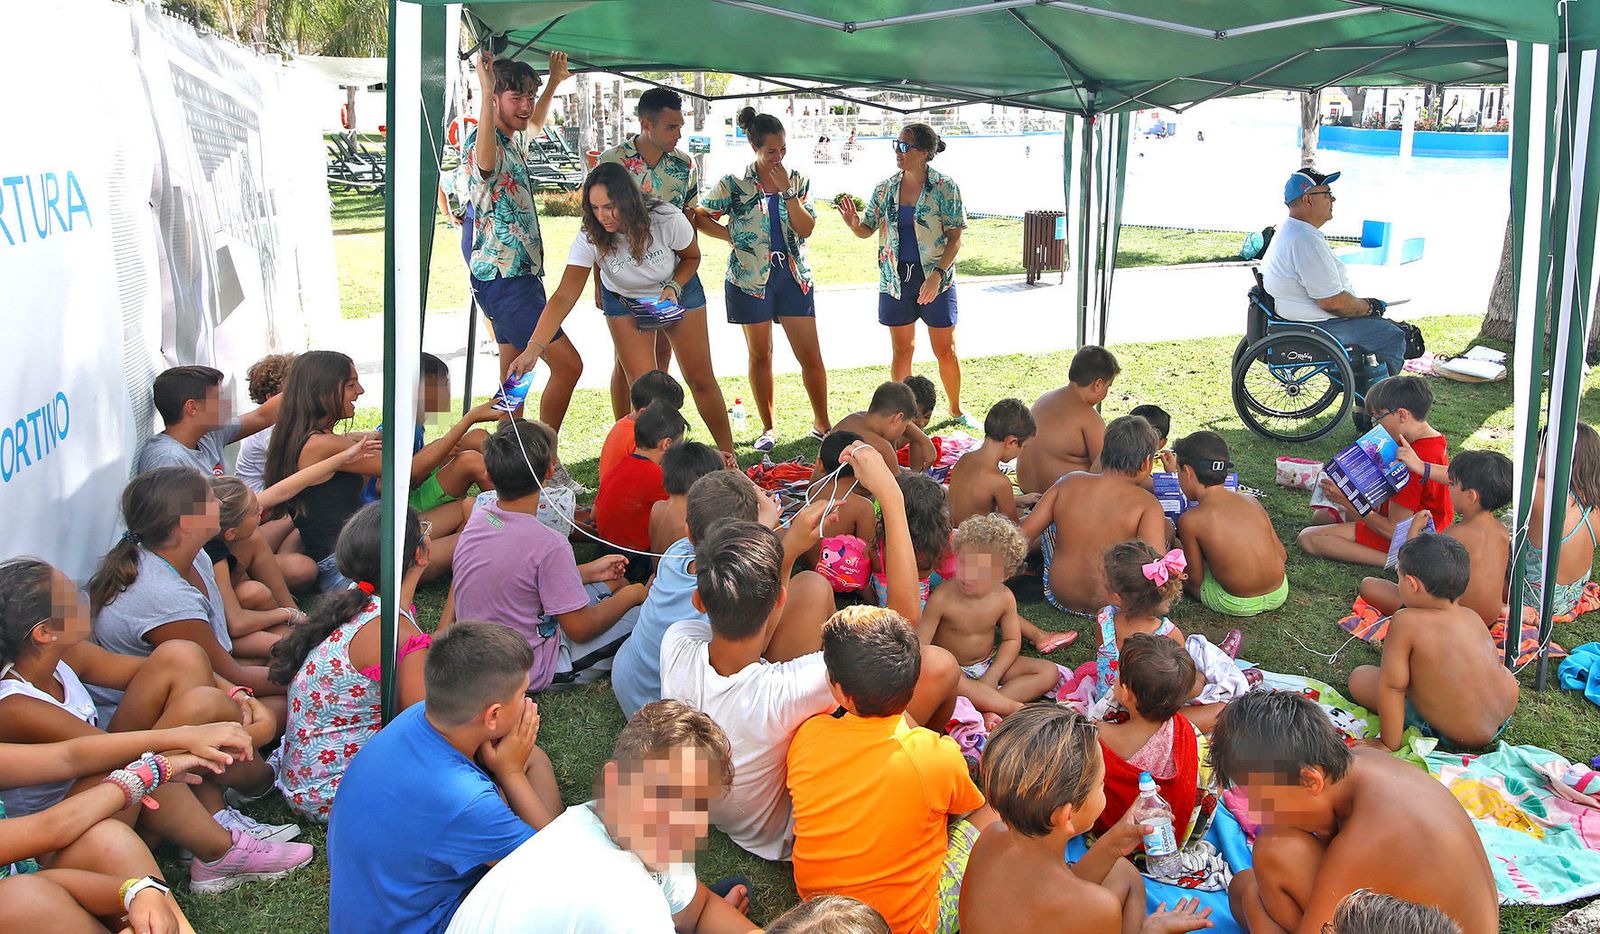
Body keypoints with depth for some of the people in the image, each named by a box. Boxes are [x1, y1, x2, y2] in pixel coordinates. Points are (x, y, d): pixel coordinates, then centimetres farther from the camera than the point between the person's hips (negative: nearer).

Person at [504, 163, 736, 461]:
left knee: (701, 379, 4)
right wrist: (533, 348, -48)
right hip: (625, 302, 0)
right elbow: (564, 296, -37)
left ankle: (728, 456, 22)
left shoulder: (668, 220, -32)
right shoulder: (590, 238, -31)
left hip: (677, 292, 0)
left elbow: (692, 257, -9)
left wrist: (673, 288, -27)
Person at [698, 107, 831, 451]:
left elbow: (806, 229, -5)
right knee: (760, 355, 7)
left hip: (794, 275, 2)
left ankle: (821, 423, 14)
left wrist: (786, 191, -13)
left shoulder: (798, 180, 4)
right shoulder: (734, 183, -2)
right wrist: (733, 237, -7)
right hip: (751, 277, -1)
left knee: (811, 355, 0)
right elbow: (700, 217, 3)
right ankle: (768, 428, 19)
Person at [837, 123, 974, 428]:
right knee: (902, 350, 10)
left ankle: (956, 409, 24)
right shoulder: (885, 188, 4)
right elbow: (868, 230, 9)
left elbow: (955, 238, -9)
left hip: (936, 279, -3)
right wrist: (853, 224, -15)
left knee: (946, 350, 5)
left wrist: (936, 275, -21)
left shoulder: (945, 187, -8)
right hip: (895, 279, 3)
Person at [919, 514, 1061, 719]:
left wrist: (992, 676, -15)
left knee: (1049, 672, -10)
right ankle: (1014, 708, -33)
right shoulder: (942, 598, -21)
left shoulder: (1004, 597, -9)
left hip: (989, 663, 5)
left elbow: (1012, 640, -1)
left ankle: (987, 705, -29)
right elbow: (920, 644, -20)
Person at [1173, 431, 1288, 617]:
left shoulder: (1190, 520, -14)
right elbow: (1282, 556, 4)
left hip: (1236, 605, -5)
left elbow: (1195, 579, -7)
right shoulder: (1251, 502, -1)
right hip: (1279, 595, 5)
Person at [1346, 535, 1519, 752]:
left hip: (1458, 739, -7)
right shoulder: (1472, 617, -2)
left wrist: (1389, 746, -11)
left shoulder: (1406, 622, -21)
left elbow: (1392, 685, -19)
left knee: (1359, 678, -1)